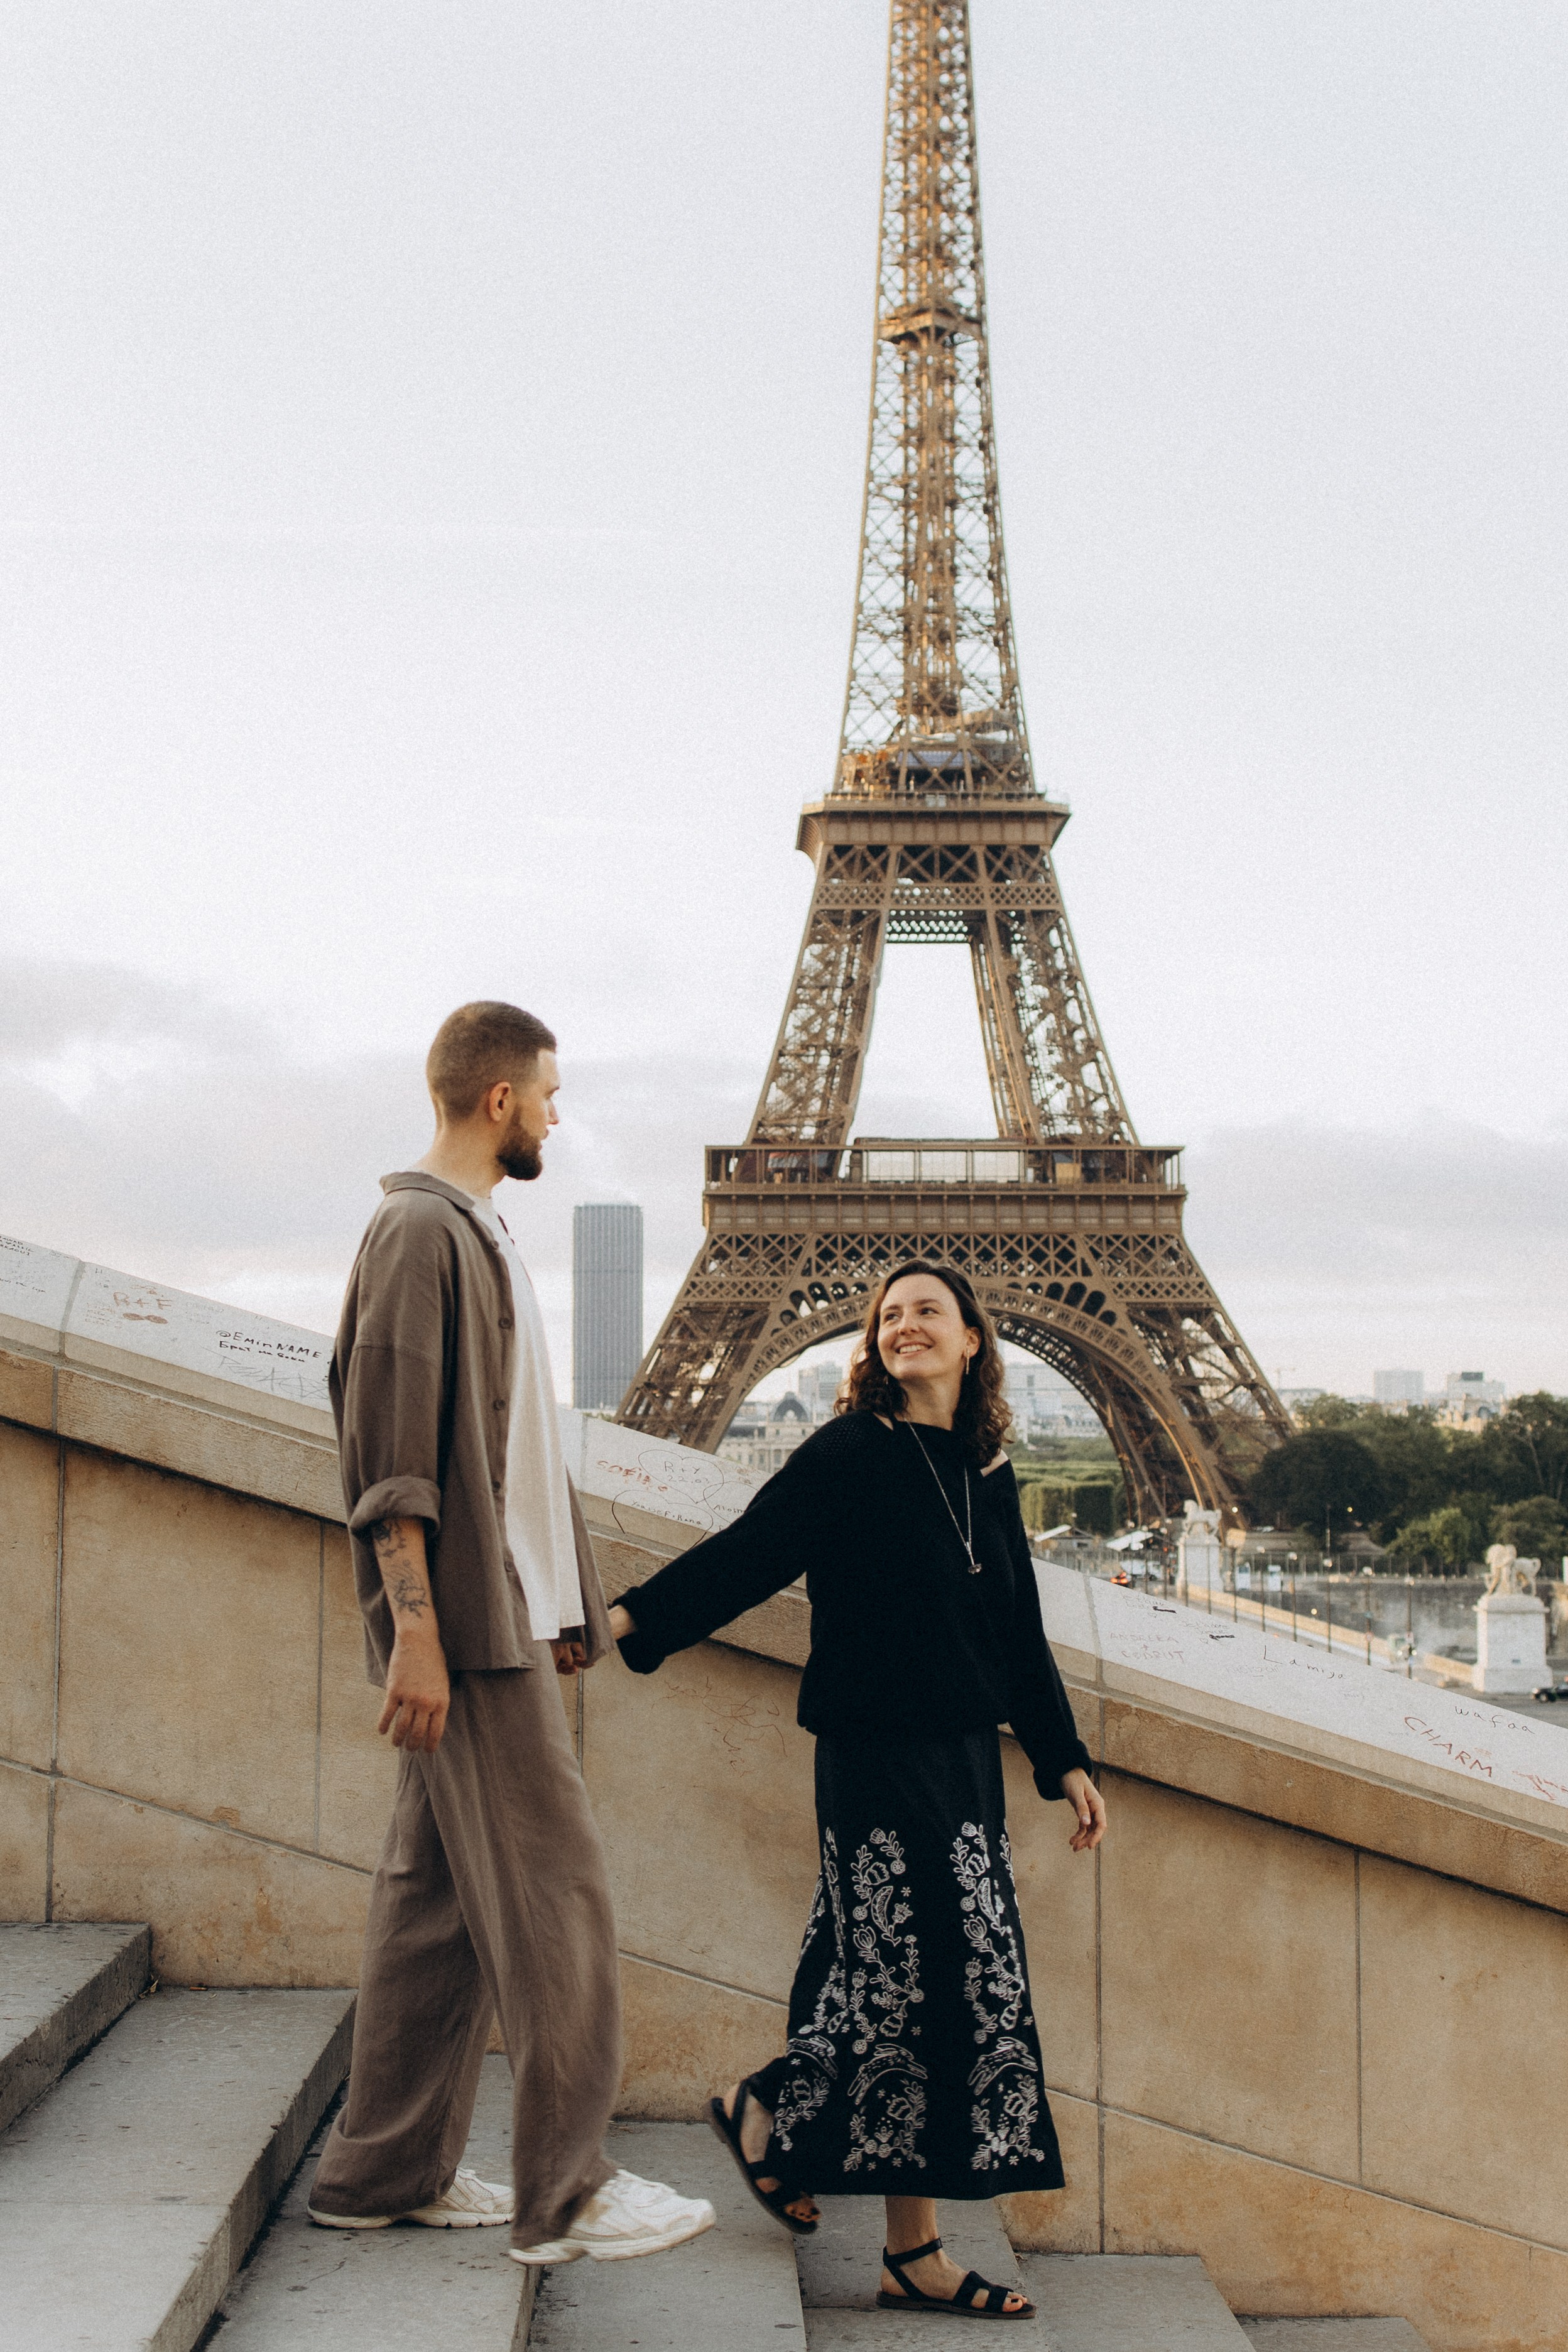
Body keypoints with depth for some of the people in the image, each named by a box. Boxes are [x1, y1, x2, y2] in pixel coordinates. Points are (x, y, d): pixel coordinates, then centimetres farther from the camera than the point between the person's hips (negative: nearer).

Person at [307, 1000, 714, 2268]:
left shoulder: (481, 1235, 19)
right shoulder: (421, 1231, -12)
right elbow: (390, 1450, -18)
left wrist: (570, 1601, 21)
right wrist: (414, 1628, -21)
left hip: (508, 1613, 10)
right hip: (466, 1621, -10)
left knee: (440, 1893, 12)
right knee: (552, 1891, -6)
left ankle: (388, 2172, 18)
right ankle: (565, 2191, 1)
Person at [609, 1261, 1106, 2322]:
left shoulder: (988, 1473, 12)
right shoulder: (847, 1456, -7)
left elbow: (1020, 1631, 17)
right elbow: (744, 1554, -11)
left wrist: (1064, 1759, 18)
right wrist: (634, 1616, -22)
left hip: (966, 1758, 7)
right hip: (876, 1757, -7)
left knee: (975, 1985, 8)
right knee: (905, 1976, -6)